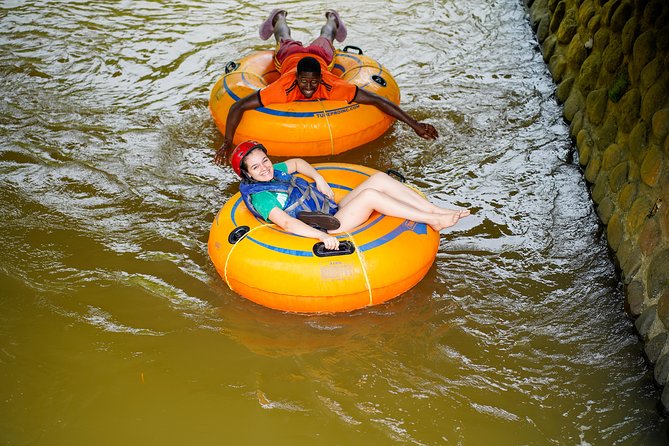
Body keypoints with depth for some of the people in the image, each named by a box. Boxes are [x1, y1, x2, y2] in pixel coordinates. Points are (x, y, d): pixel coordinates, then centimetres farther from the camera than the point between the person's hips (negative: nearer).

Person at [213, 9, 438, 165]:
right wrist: (227, 143, -62)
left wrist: (415, 125, -58)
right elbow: (238, 107, -52)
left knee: (324, 40, 37)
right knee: (285, 40, 36)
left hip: (319, 55, 1)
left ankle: (332, 18, 68)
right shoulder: (283, 88, -50)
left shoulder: (333, 86, -49)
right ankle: (278, 17, 67)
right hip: (289, 55, -1)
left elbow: (377, 100, -52)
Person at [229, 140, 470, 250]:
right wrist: (322, 235, -37)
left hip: (334, 211, 9)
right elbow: (285, 223, -25)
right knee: (370, 195, -28)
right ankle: (433, 221, -17)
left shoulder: (275, 173, 13)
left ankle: (437, 211, -7)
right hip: (324, 228, -9)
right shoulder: (260, 196, -13)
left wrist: (319, 179, 16)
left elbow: (296, 162, 33)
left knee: (379, 178, -7)